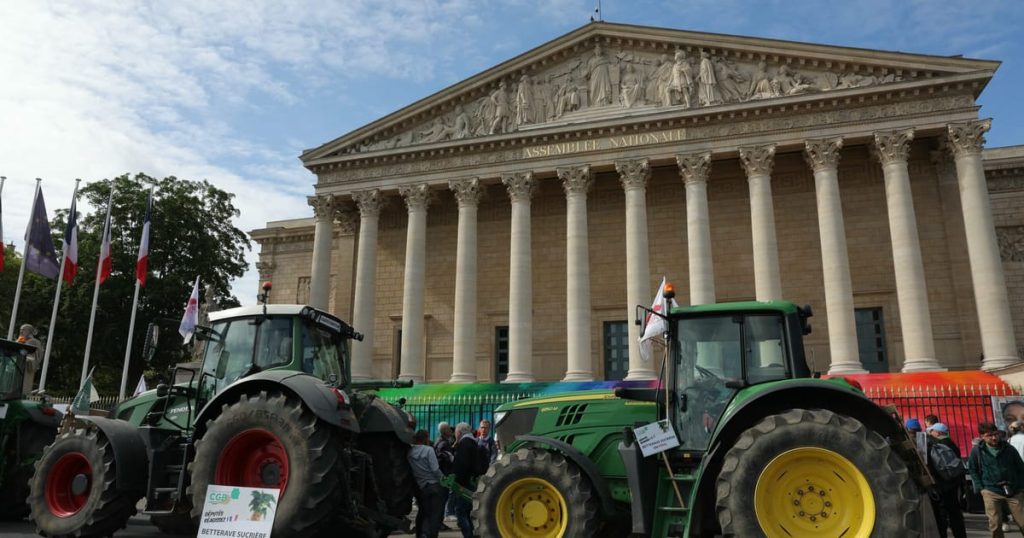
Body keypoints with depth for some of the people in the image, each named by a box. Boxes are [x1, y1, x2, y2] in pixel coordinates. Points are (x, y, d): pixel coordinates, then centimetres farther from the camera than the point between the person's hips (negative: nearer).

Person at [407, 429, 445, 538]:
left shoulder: (409, 452, 2)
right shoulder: (428, 449, -11)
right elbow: (435, 470, -13)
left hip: (419, 487, 6)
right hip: (434, 486, -5)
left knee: (423, 513, 20)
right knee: (436, 515, -3)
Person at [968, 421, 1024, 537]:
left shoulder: (1009, 449, 2)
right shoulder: (976, 451, -2)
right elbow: (972, 470, 7)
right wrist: (980, 488, 0)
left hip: (1014, 491, 2)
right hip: (991, 492, -1)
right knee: (995, 525, -3)